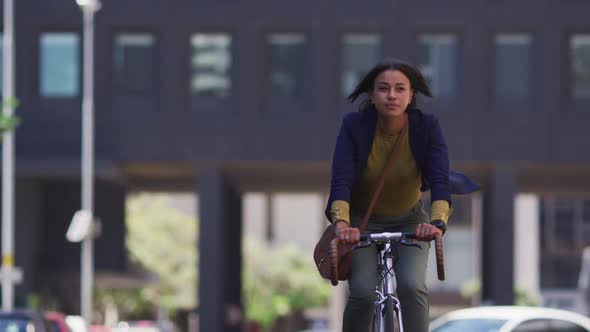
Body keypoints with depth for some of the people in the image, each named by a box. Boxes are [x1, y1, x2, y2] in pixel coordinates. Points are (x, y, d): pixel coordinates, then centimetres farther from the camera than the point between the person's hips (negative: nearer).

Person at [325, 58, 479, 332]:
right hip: (363, 222, -1)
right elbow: (341, 180, -31)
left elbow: (440, 179, -30)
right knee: (363, 293, -20)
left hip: (408, 222, 1)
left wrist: (438, 222, -49)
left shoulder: (427, 127, -20)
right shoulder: (354, 125, -22)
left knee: (412, 286, -24)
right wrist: (341, 223, -50)